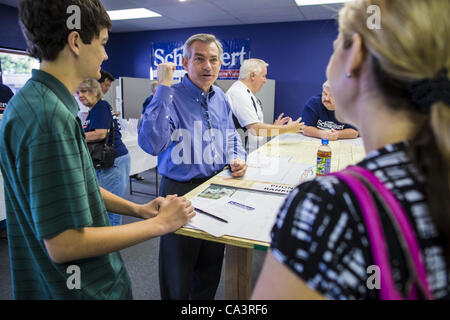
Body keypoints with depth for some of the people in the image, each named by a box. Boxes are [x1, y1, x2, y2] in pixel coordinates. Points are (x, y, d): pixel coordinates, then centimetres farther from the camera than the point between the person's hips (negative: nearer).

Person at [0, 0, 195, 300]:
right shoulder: (50, 116, -28)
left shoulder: (34, 102, 3)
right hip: (84, 288, -8)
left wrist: (137, 209, 2)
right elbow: (64, 244, -28)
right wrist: (159, 223, -19)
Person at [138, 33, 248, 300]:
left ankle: (205, 299, 48)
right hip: (181, 192, -6)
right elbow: (151, 143, -32)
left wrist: (237, 158, -1)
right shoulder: (171, 97, -14)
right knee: (178, 274, 12)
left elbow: (232, 136, 21)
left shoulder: (221, 98, 6)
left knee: (211, 266, 24)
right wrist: (164, 87, -28)